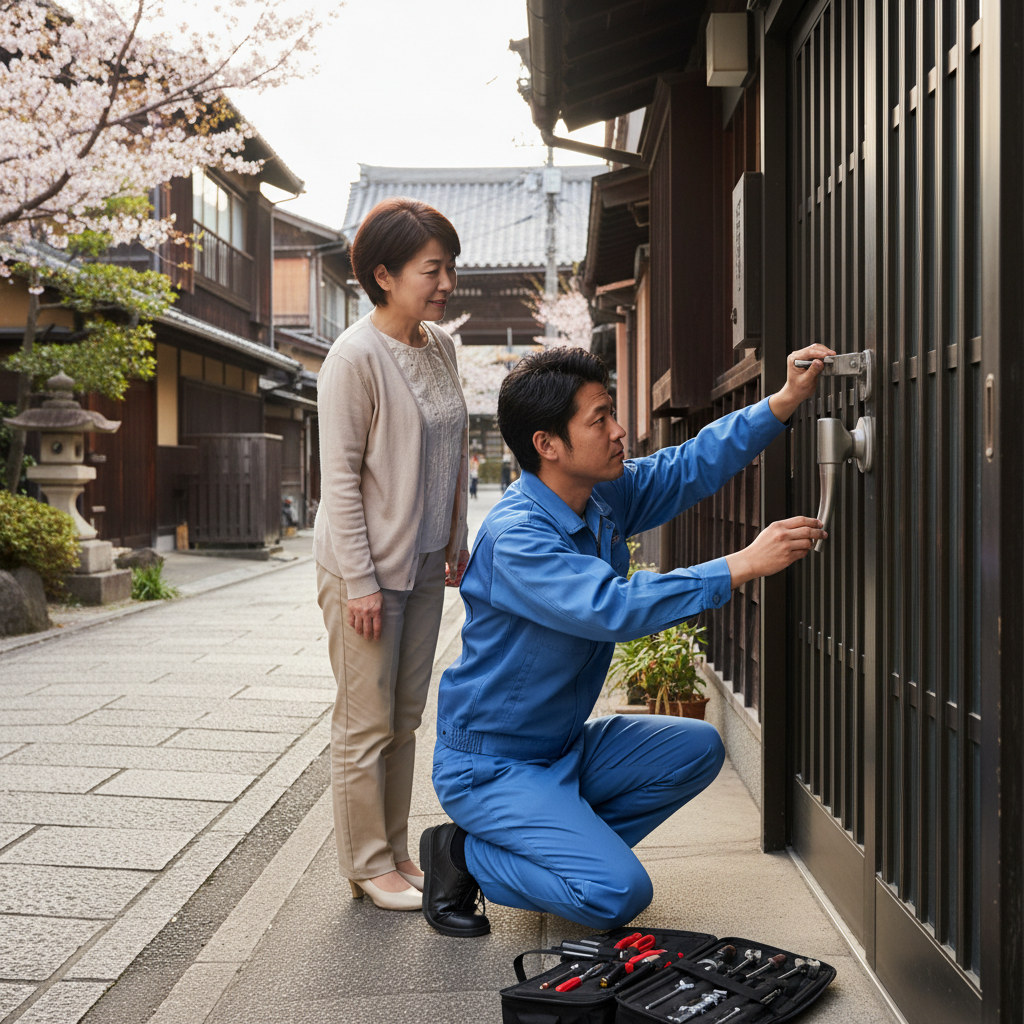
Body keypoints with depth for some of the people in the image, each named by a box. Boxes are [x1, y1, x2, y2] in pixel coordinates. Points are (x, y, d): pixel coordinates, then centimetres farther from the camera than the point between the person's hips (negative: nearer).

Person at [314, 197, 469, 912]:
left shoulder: (441, 344, 6)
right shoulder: (356, 357, -16)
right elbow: (341, 477, -17)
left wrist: (458, 541, 15)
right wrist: (361, 580, -18)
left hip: (426, 565, 8)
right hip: (367, 567, -7)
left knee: (406, 717, 15)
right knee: (366, 724, 3)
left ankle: (396, 853, 27)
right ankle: (369, 865, 16)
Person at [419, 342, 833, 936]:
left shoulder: (605, 495, 0)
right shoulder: (516, 537, -27)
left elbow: (690, 466, 9)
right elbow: (613, 607, -39)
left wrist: (784, 402, -5)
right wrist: (742, 566, -37)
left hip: (564, 748, 9)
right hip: (491, 767, -9)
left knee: (697, 748, 1)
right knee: (619, 894, -19)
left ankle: (569, 844, 7)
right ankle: (465, 857, 0)